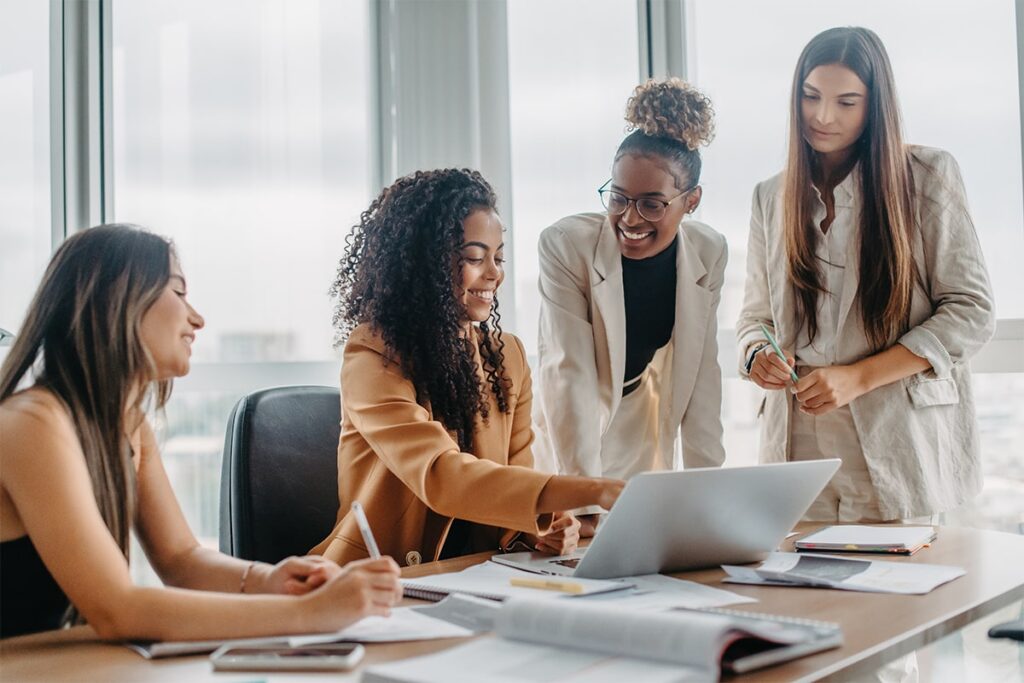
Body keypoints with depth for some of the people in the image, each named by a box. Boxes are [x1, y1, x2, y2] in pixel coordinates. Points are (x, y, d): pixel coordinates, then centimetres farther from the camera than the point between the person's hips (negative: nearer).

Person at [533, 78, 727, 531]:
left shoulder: (709, 253, -12)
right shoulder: (565, 246, -24)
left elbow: (701, 373, -8)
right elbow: (569, 373, -28)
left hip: (644, 443, 3)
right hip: (567, 440, -3)